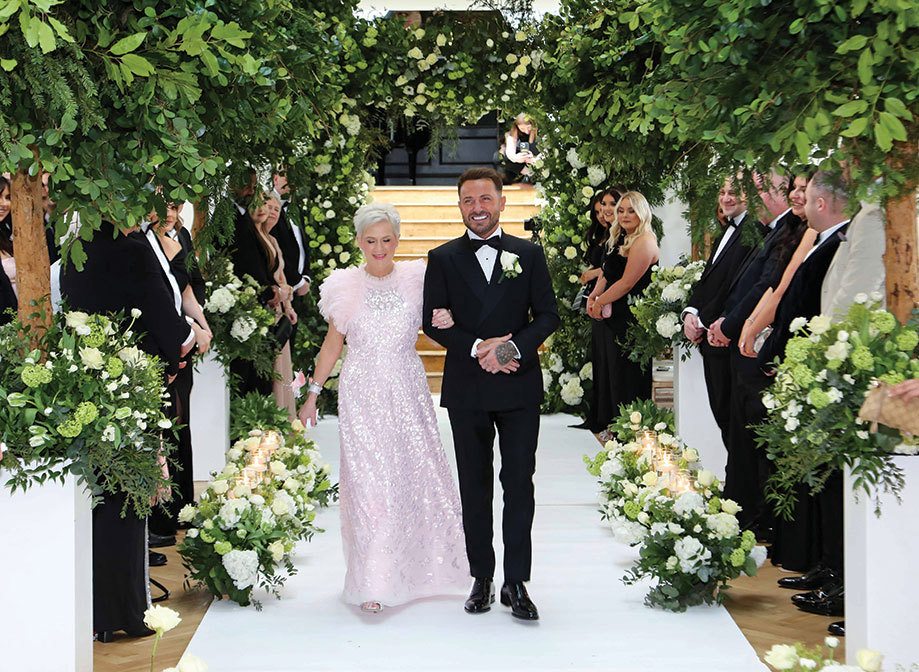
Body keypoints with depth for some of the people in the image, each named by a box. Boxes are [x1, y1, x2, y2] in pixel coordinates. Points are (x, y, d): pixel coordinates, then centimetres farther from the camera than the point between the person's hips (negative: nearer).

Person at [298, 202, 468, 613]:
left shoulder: (416, 279, 4)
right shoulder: (345, 286, 2)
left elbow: (437, 327, 14)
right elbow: (333, 342, 10)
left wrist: (447, 321, -10)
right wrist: (313, 393, 10)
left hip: (407, 391, 2)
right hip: (362, 393, -2)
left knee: (416, 472, 5)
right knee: (369, 482, -6)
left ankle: (417, 567, 27)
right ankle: (373, 582, -2)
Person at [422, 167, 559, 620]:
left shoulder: (529, 254, 6)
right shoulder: (443, 259, 6)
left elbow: (548, 315, 3)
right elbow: (432, 322, 1)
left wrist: (514, 348, -14)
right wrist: (477, 348, -13)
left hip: (519, 386, -1)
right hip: (466, 390, 1)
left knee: (519, 483, -2)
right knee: (474, 486, 7)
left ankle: (516, 583, 5)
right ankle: (482, 579, 16)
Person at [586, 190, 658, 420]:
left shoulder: (644, 242, -16)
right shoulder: (621, 240, 14)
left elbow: (627, 283, -18)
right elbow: (607, 274, 19)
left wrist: (600, 302, -8)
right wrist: (593, 297, 2)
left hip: (630, 321, -10)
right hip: (614, 319, 10)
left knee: (626, 379, -2)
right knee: (610, 373, 15)